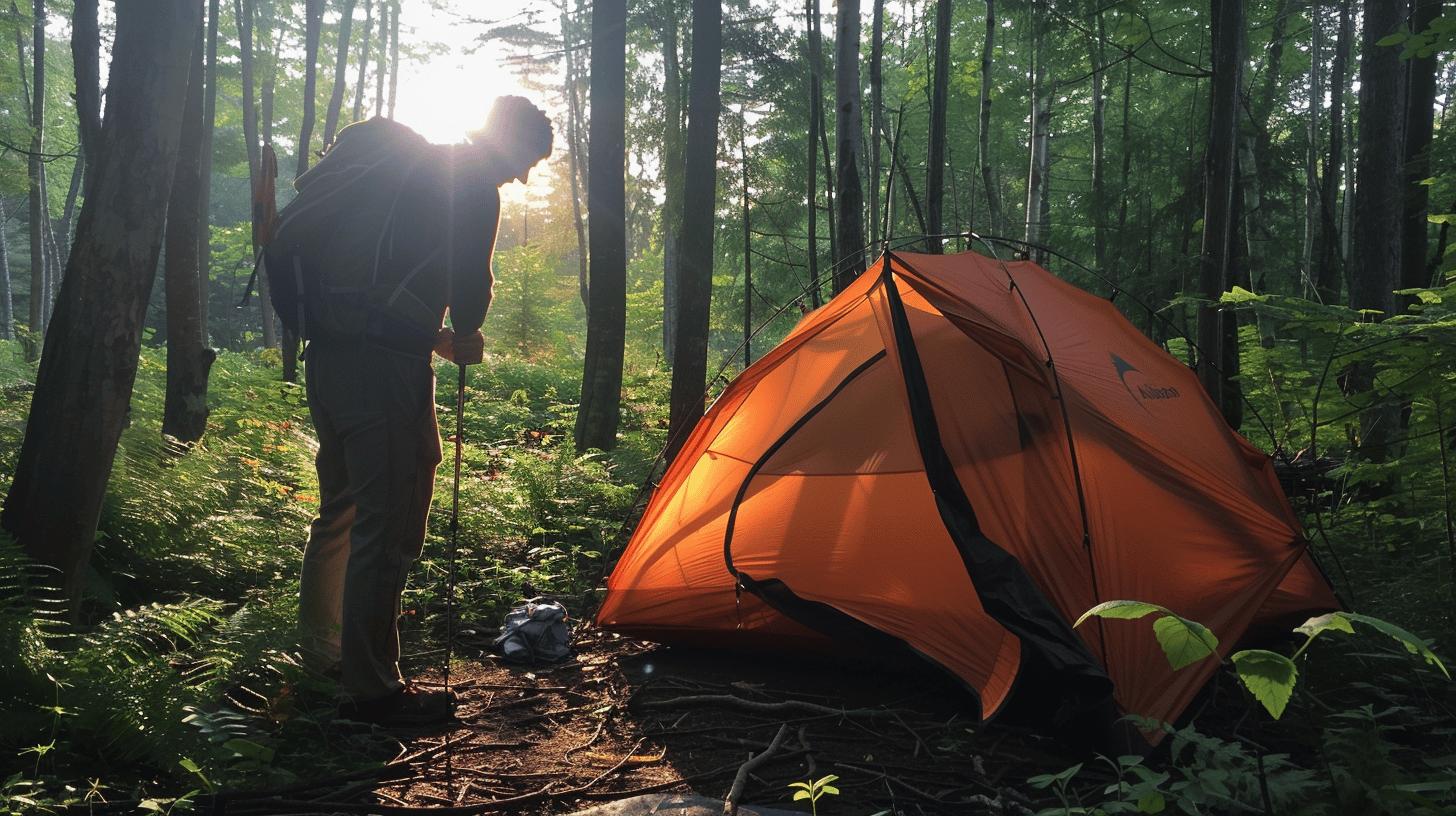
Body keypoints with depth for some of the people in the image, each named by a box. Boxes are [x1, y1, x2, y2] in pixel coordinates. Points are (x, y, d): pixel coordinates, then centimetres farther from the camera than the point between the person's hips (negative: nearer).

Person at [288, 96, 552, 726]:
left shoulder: (407, 160, 23)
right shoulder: (474, 184, -4)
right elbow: (469, 276, -11)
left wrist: (435, 333, 25)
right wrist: (466, 334, 10)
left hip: (327, 349, 10)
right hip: (384, 361, -10)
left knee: (342, 506, 22)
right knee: (389, 522, -4)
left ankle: (322, 653, 35)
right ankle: (372, 689, 2)